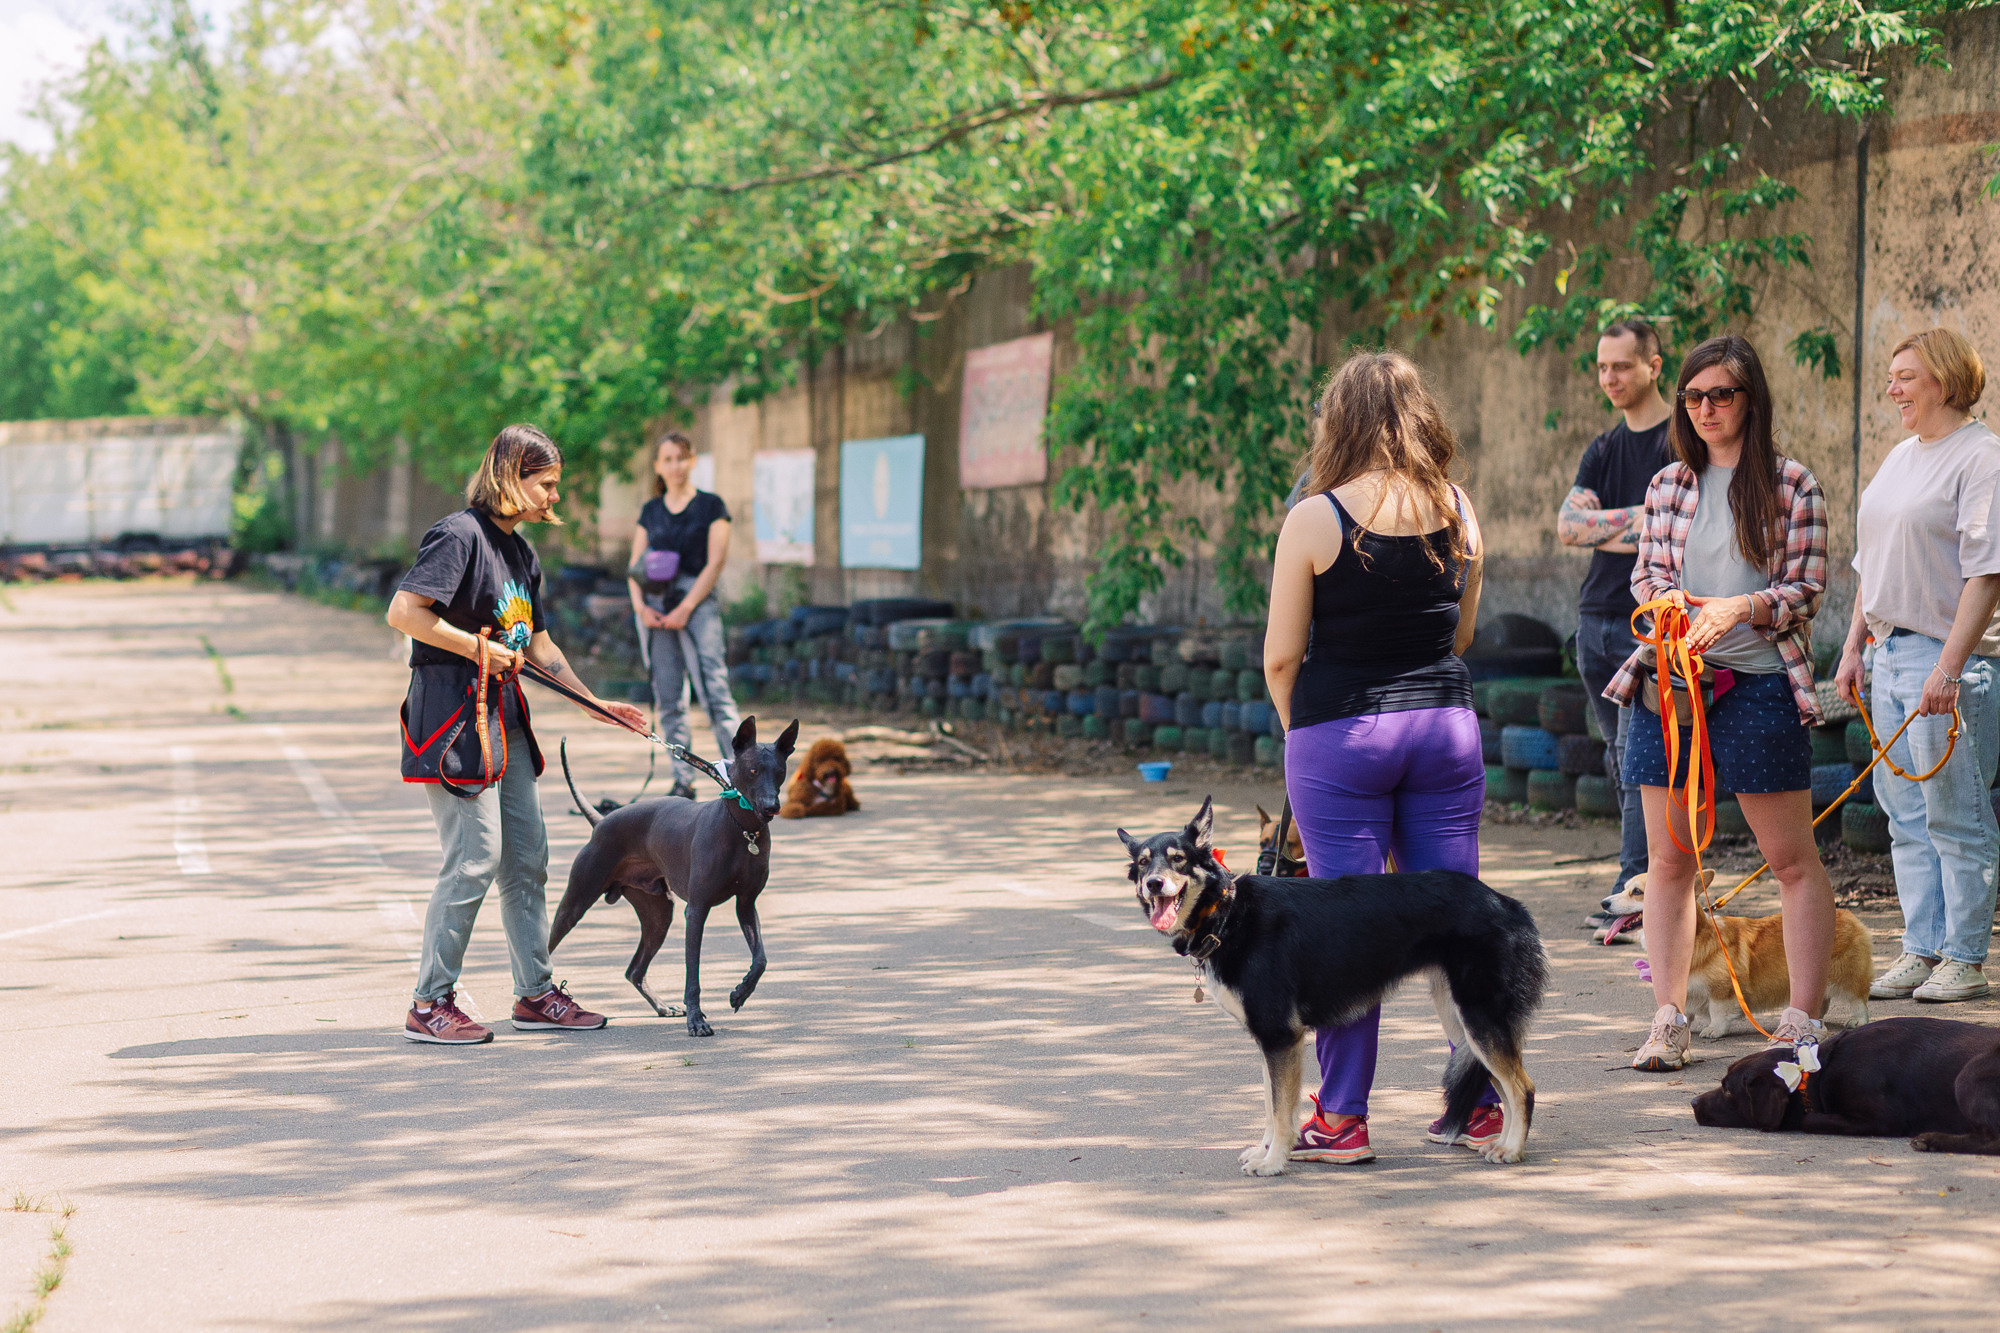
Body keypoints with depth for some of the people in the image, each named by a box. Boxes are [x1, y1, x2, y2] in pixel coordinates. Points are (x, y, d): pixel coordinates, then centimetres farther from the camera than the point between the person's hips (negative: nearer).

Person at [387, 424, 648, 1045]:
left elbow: (539, 645, 22)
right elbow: (403, 612, -23)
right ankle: (429, 1005, -1)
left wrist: (595, 704, 16)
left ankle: (536, 993, 20)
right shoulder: (460, 535, -13)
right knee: (475, 859, -10)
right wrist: (478, 648, -18)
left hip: (503, 719, 9)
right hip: (454, 718, -9)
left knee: (527, 858, 11)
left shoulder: (521, 552, 16)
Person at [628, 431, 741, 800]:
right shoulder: (651, 511, 14)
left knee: (714, 692, -13)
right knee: (667, 699, 3)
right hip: (655, 608, 5)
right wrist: (639, 604, -5)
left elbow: (715, 563, -5)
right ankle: (683, 780, 8)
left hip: (697, 604, -5)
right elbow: (635, 565, 13)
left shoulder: (711, 506, 2)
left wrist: (686, 608, -12)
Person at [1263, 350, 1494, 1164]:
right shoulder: (1458, 514, 2)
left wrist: (1300, 729, 10)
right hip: (1445, 728, 4)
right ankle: (1481, 1102, 14)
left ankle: (1342, 1118, 5)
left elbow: (1281, 655, -6)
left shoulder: (1315, 520, -10)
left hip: (1340, 733, -4)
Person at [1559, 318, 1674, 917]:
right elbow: (1568, 525, 4)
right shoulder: (1603, 450, 17)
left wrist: (1603, 526, -9)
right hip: (1596, 619, 7)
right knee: (1620, 761, 9)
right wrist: (1638, 520, -8)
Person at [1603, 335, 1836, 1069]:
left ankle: (1804, 1019, 7)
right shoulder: (1668, 485, 12)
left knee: (1793, 858, 0)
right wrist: (1669, 604, -7)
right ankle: (1669, 1020, 10)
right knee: (1668, 858, 4)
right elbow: (1645, 574, 15)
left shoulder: (1791, 484, 1)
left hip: (1759, 684, -4)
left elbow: (1805, 590, -2)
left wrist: (1741, 608, -19)